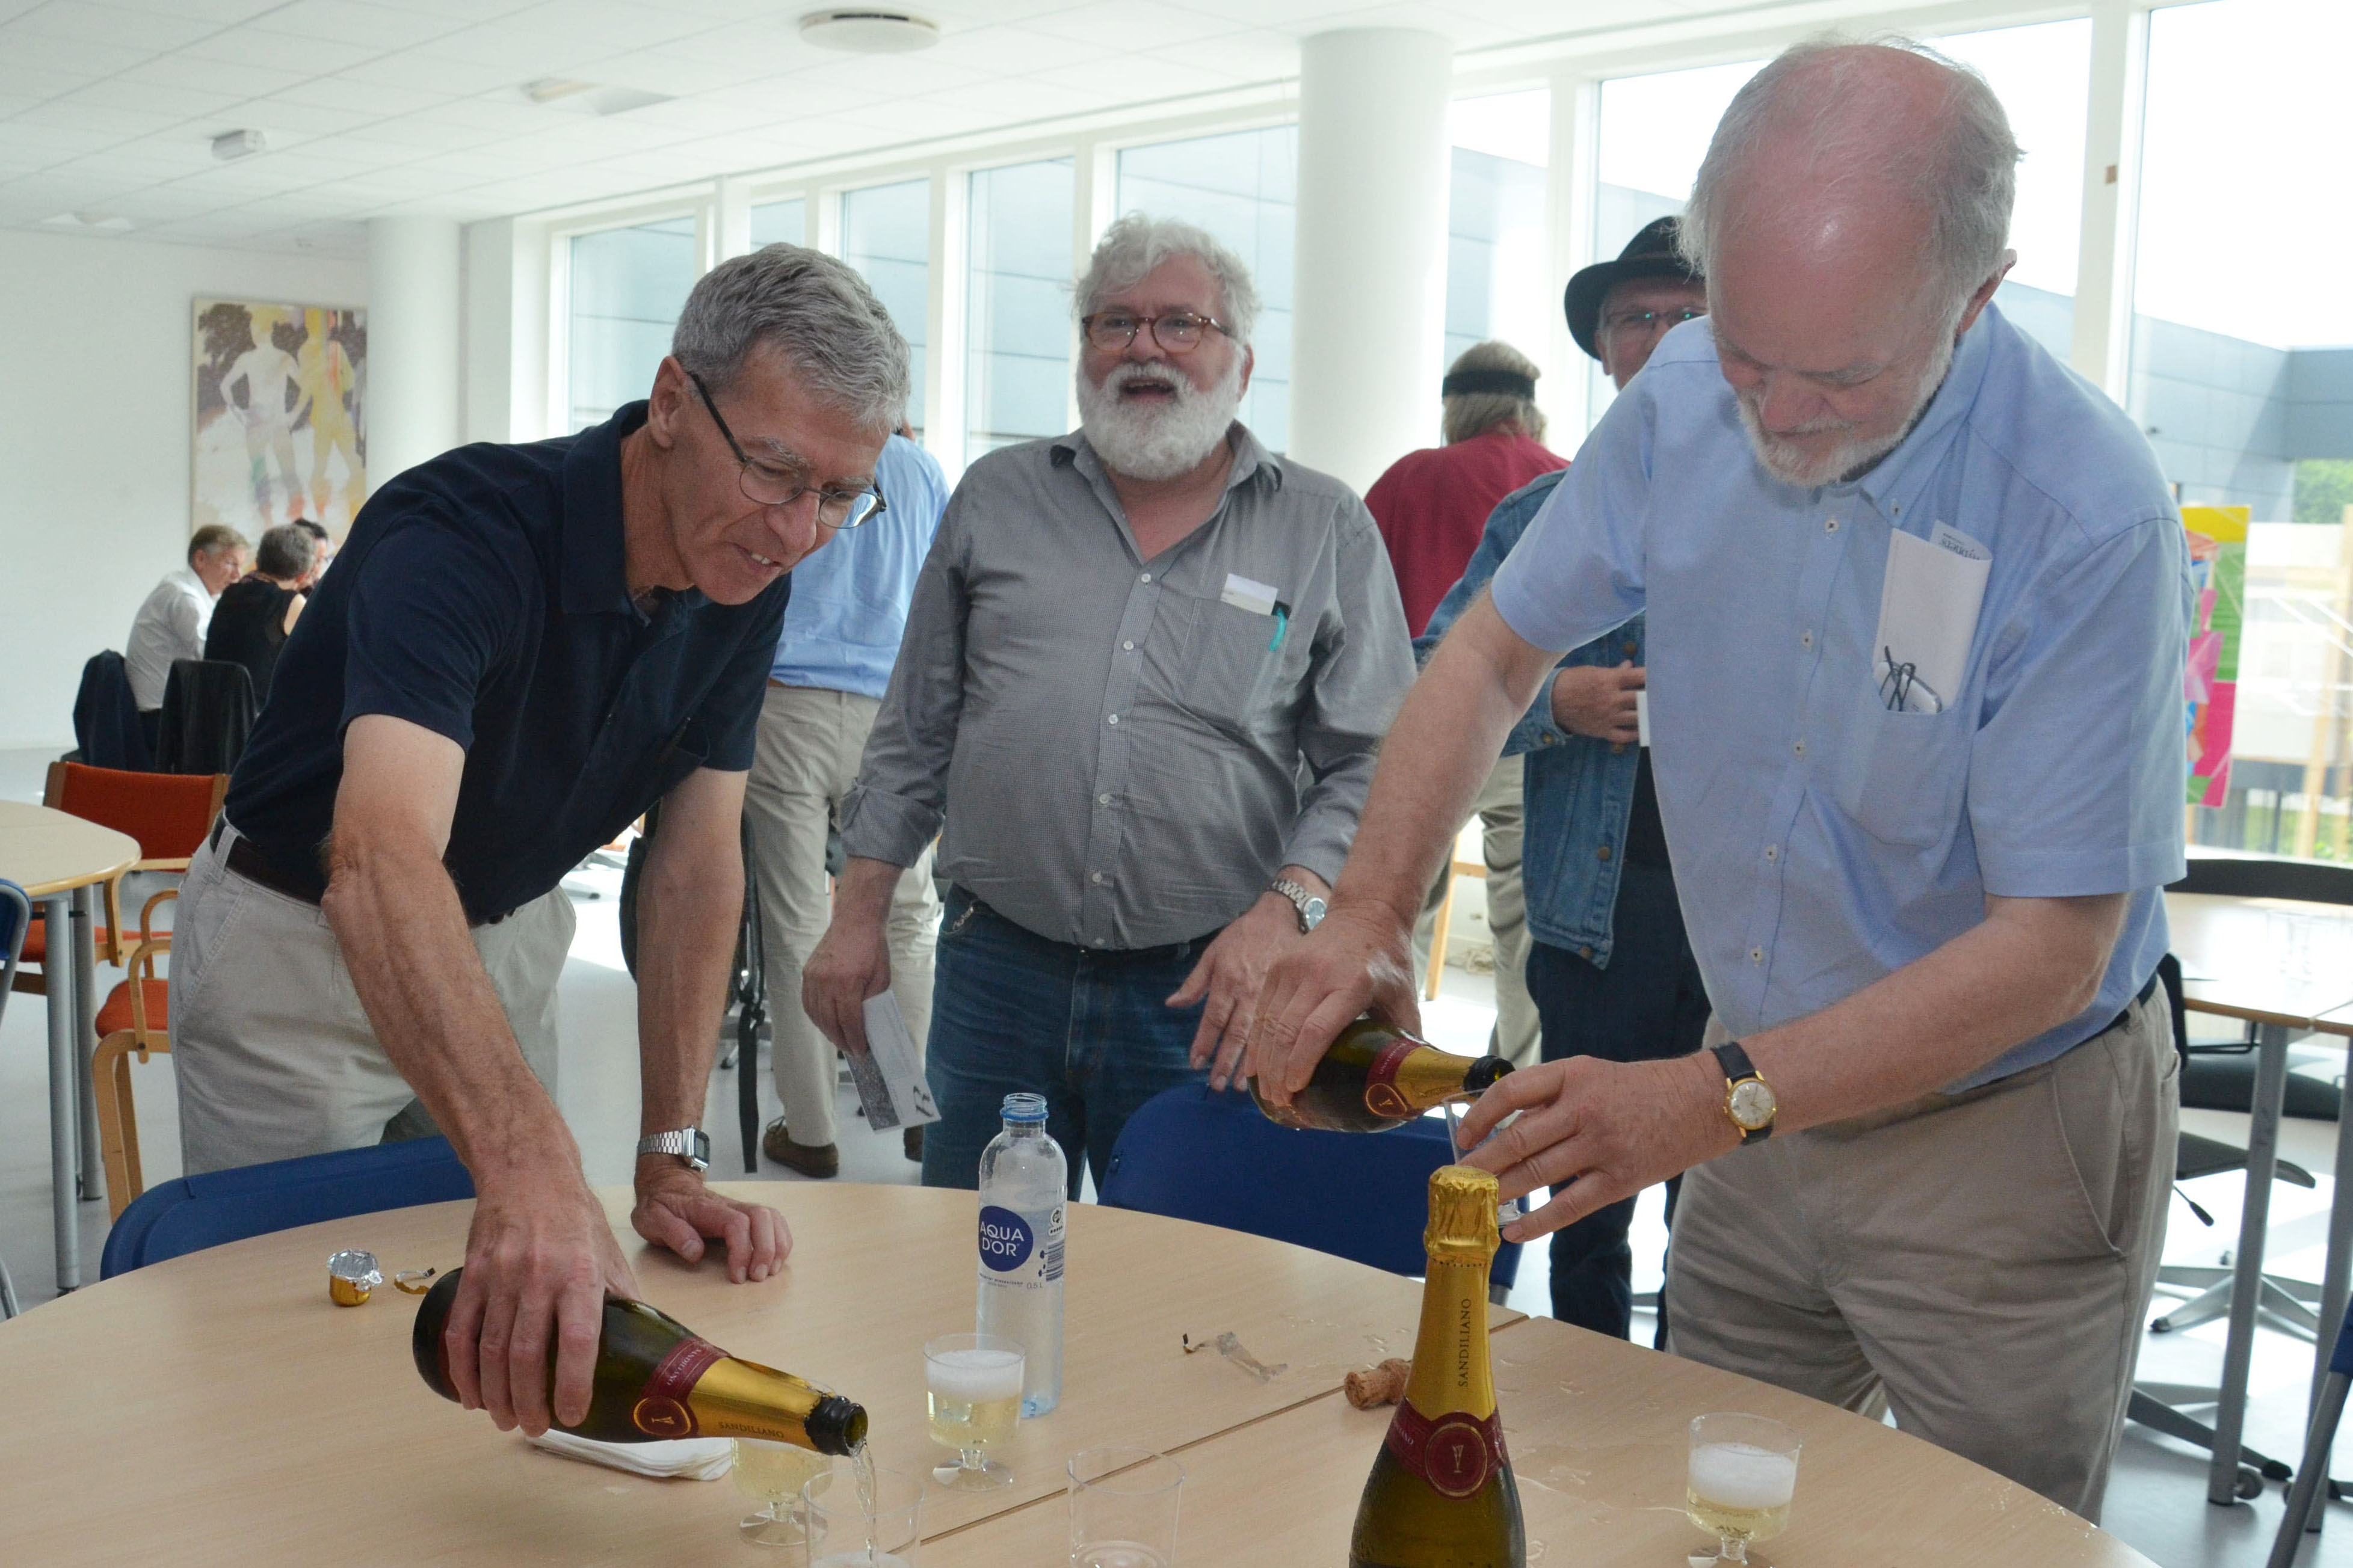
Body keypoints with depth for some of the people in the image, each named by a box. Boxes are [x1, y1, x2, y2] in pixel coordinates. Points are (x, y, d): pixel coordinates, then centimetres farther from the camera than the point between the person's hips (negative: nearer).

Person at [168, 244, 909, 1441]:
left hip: (505, 939, 6)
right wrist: (530, 1167, -66)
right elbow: (381, 863, -51)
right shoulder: (464, 534, -34)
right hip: (298, 944, -5)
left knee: (521, 1330, 12)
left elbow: (696, 862, -7)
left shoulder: (745, 590, -12)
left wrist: (671, 1157, -14)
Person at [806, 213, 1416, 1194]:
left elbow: (1373, 763, 0)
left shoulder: (1326, 532, 4)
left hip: (1207, 996, -2)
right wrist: (858, 912, 8)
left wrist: (1287, 910, -15)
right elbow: (915, 730, 13)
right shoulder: (998, 498, 10)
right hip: (996, 975, 2)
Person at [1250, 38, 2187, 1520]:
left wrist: (1716, 1101, -33)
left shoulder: (2090, 517, -26)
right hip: (1776, 1090, 5)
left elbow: (2051, 945, -24)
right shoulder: (1686, 398, -9)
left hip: (2007, 1128, -4)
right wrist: (1370, 914, -11)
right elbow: (1501, 646, 2)